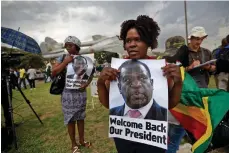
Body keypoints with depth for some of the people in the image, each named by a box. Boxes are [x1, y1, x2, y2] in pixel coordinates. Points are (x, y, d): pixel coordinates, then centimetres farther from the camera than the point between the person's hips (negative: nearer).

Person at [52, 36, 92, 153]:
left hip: (81, 93, 2)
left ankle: (82, 140, 34)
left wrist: (86, 84, -12)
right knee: (70, 120, 7)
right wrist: (65, 62, -16)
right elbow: (53, 73, -9)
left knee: (80, 117, 15)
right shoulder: (62, 58, -1)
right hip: (68, 94, -2)